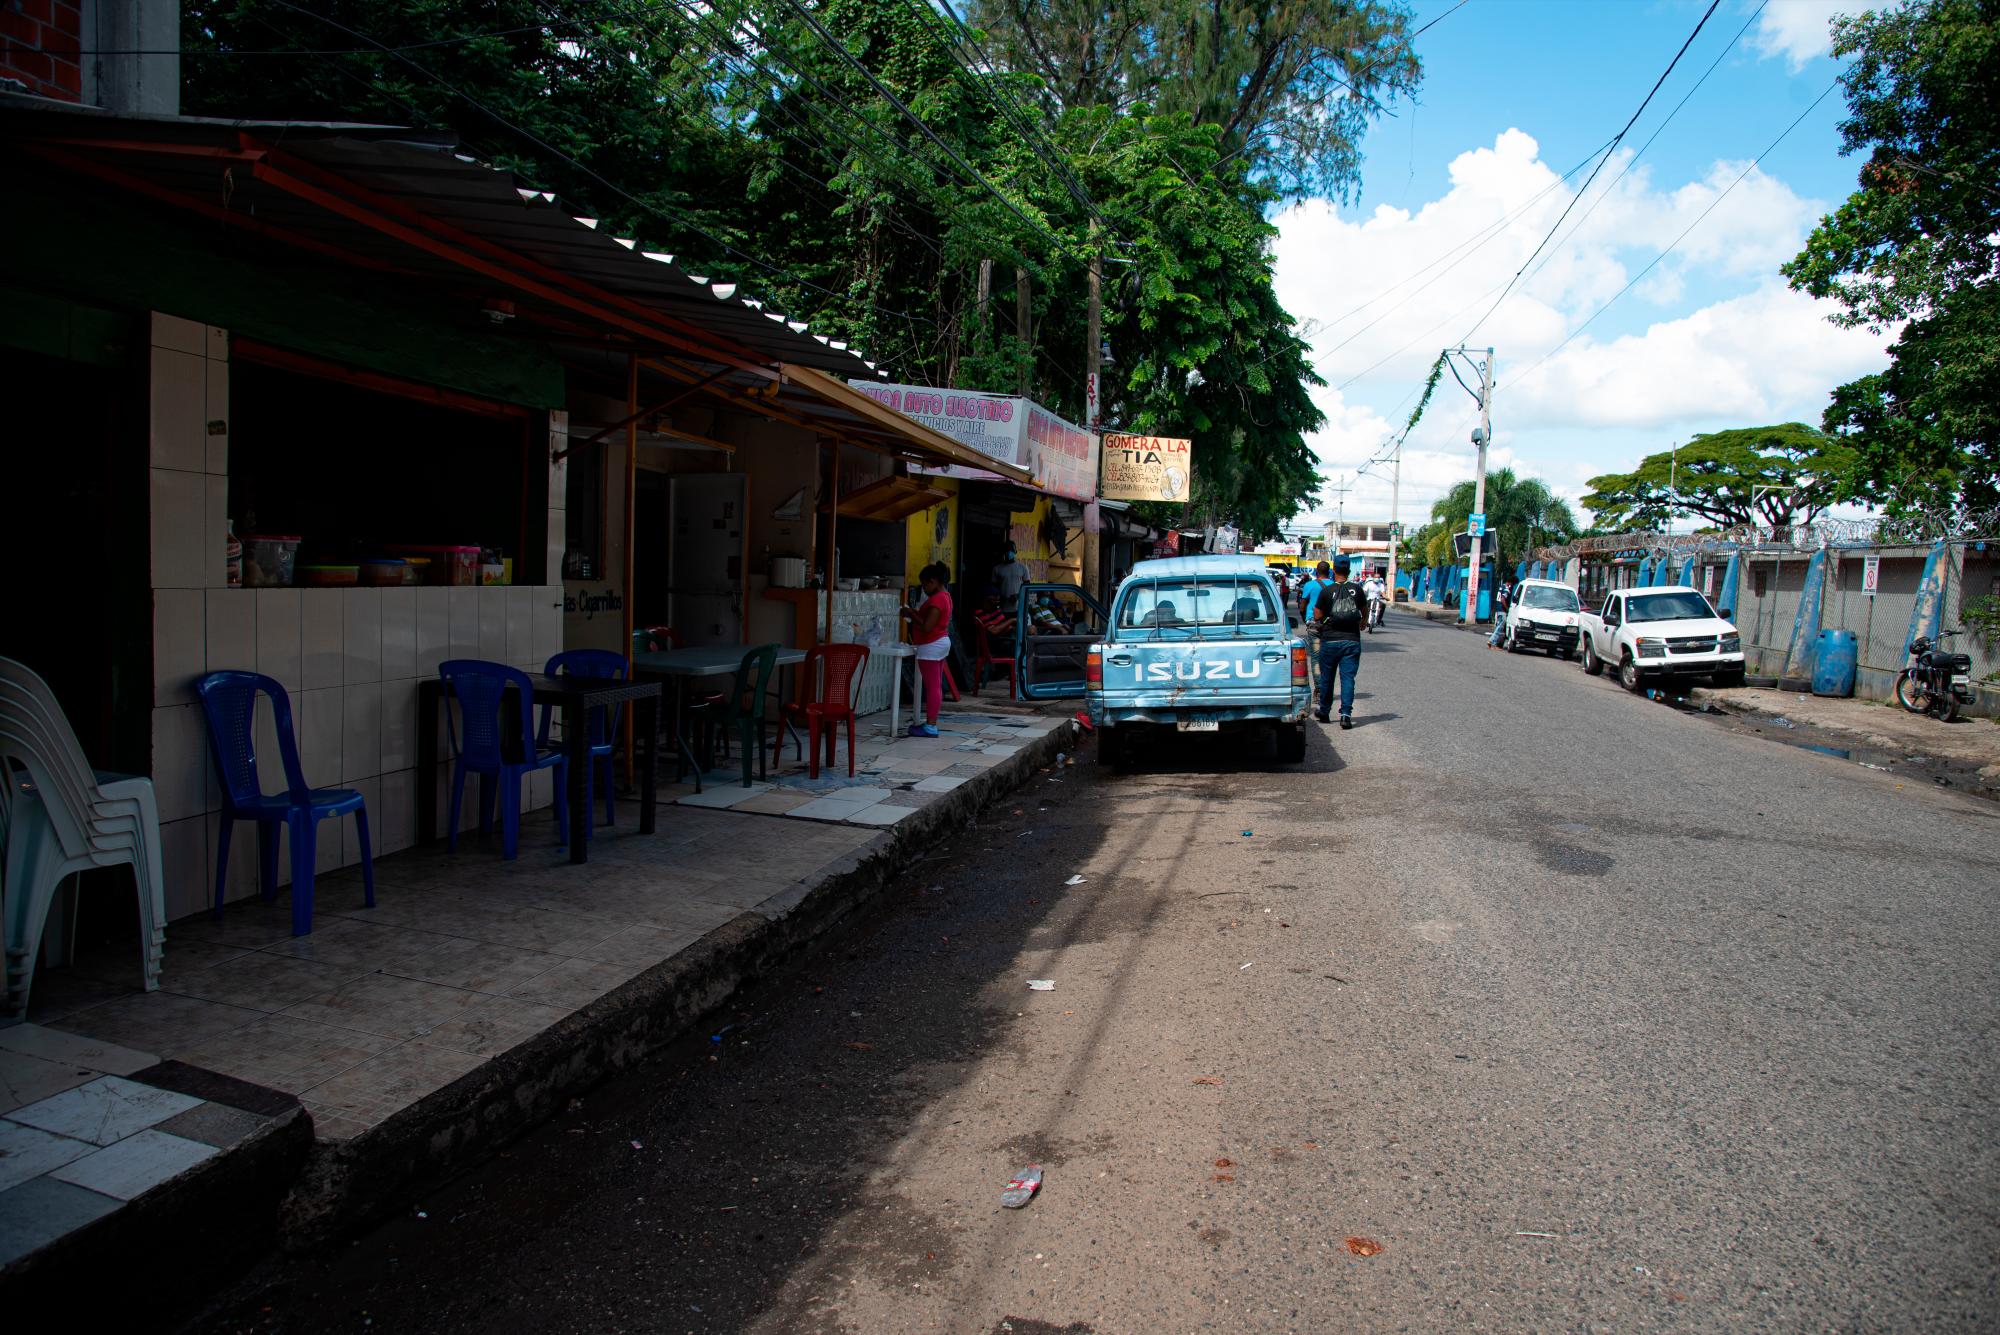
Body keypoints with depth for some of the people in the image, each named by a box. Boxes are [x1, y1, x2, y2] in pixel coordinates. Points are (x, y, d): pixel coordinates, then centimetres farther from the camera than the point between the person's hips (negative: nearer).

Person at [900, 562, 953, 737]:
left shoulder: (936, 599, -20)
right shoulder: (945, 595, 12)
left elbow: (927, 627, -24)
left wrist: (912, 614, -12)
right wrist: (916, 613, 8)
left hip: (931, 647, -10)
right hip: (941, 643, 10)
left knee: (932, 686, -8)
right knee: (936, 686, 12)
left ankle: (930, 727, -6)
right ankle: (931, 722, 17)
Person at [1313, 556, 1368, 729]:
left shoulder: (1326, 591, -7)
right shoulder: (1357, 589, -1)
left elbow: (1317, 616, -4)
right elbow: (1365, 611, 15)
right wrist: (1361, 624, 36)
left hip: (1330, 640, -1)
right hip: (1352, 640, 1)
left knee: (1326, 678, 12)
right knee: (1348, 678, 1)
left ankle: (1324, 712, 24)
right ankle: (1346, 714, -9)